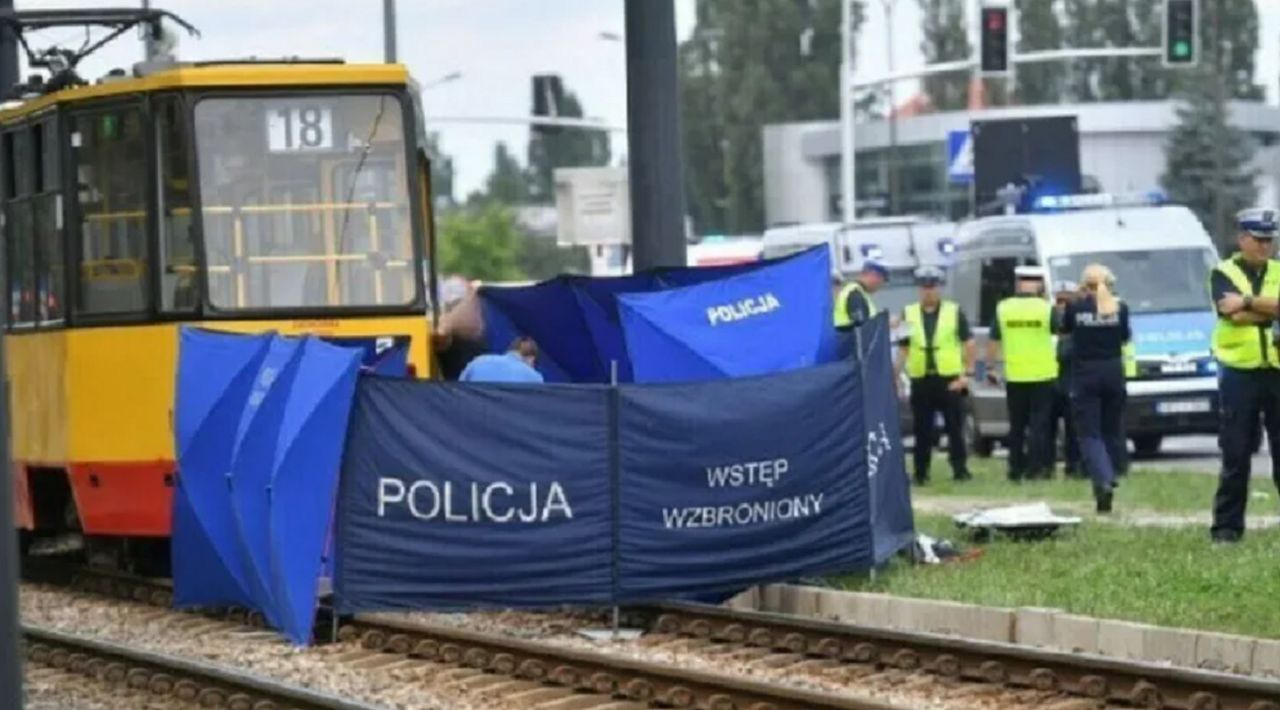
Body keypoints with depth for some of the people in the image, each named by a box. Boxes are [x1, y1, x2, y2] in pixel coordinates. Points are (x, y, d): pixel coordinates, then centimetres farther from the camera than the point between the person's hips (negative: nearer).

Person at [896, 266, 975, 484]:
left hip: (950, 380, -2)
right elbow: (903, 349, 11)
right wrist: (896, 376, 3)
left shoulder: (954, 312, 4)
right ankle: (921, 472, 9)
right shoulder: (909, 314, 9)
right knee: (922, 430, 4)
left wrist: (967, 373, -5)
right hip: (921, 381, 2)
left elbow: (968, 343, 4)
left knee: (955, 428, -1)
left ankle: (960, 469, 4)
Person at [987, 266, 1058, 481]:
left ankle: (1016, 468, 13)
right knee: (1038, 423, 1)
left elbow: (994, 340, 4)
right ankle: (1035, 467, -4)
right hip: (1042, 374, -2)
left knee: (1016, 424, 11)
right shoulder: (1046, 308, -8)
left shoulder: (1003, 308, -1)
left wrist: (990, 366, 13)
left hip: (1014, 375, 2)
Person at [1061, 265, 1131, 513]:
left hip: (1085, 374, -2)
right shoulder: (1120, 308, -2)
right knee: (1110, 431, 16)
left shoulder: (1076, 308, -6)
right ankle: (1107, 479, 19)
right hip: (1113, 373, 2)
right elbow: (1125, 339, 9)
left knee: (1089, 434, -4)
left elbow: (1064, 330, 11)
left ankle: (1103, 481, -24)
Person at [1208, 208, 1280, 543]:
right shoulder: (1223, 273, 3)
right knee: (1235, 455, -1)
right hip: (1239, 373, -2)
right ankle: (1227, 526, 4)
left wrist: (1248, 302, -15)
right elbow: (1234, 315, -13)